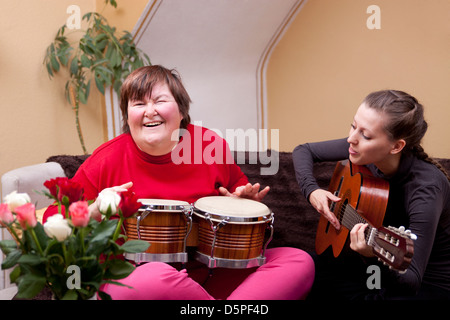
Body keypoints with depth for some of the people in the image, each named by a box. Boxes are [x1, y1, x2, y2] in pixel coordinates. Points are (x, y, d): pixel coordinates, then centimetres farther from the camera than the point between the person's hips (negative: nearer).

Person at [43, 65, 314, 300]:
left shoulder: (211, 145, 1)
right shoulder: (107, 160, -6)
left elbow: (239, 190, 20)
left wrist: (242, 201, -3)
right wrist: (93, 213, -21)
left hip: (209, 275, 4)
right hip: (134, 274, -3)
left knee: (299, 262, -10)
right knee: (152, 277, -40)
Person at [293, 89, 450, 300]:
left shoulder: (425, 188, -30)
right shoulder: (365, 150, -13)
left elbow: (411, 280, -31)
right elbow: (303, 151, 3)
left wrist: (373, 257, -49)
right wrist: (311, 191, -13)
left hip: (429, 282, -7)